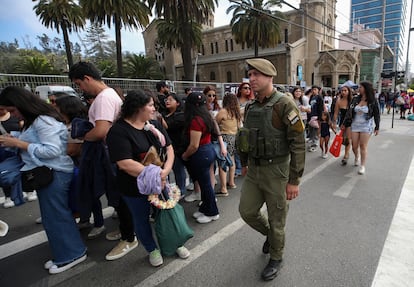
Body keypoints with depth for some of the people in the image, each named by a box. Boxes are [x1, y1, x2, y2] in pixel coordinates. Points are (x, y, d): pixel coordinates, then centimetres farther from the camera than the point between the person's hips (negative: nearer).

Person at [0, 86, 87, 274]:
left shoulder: (43, 121, -18)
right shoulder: (34, 121, 15)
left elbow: (52, 150, -24)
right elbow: (36, 145, 16)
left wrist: (18, 143, -18)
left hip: (54, 174, -10)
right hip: (46, 173, 10)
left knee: (55, 216, 1)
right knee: (55, 214, 16)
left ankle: (71, 254, 17)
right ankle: (65, 253, 31)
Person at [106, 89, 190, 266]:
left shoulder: (155, 124, 0)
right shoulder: (118, 131, -19)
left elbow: (169, 148, 0)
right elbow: (125, 164, -26)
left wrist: (166, 170, -17)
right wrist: (154, 176, -24)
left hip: (160, 181, 5)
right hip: (135, 186, -4)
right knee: (141, 219, 14)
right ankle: (152, 250, 38)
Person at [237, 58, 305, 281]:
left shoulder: (285, 105, -16)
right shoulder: (251, 107, 5)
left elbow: (298, 144, -17)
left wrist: (294, 180, -17)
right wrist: (244, 163, 21)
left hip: (276, 171, -6)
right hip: (254, 170, 6)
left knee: (276, 219, 10)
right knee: (247, 211, 14)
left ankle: (276, 258, 35)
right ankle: (269, 234, 44)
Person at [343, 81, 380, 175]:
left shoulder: (373, 101, -4)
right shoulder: (355, 99, 3)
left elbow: (376, 115, 1)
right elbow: (349, 112, 4)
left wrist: (377, 127, 0)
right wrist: (345, 124, 3)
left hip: (366, 126, -3)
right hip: (355, 125, 3)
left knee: (363, 146, -2)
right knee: (354, 146, 6)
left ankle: (362, 166, 7)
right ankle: (356, 157, 37)